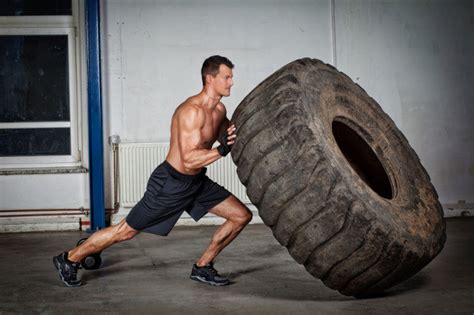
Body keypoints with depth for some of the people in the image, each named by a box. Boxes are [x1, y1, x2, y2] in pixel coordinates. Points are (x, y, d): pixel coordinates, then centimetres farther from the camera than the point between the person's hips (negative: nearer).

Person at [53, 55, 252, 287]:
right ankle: (70, 259, 22)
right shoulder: (191, 111, -26)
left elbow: (227, 136, 19)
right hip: (171, 183, -8)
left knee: (242, 216, 4)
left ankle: (202, 267, 16)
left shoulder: (219, 110, 2)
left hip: (197, 181, 9)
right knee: (126, 231, 2)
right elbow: (189, 160, -32)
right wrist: (222, 150, -37)